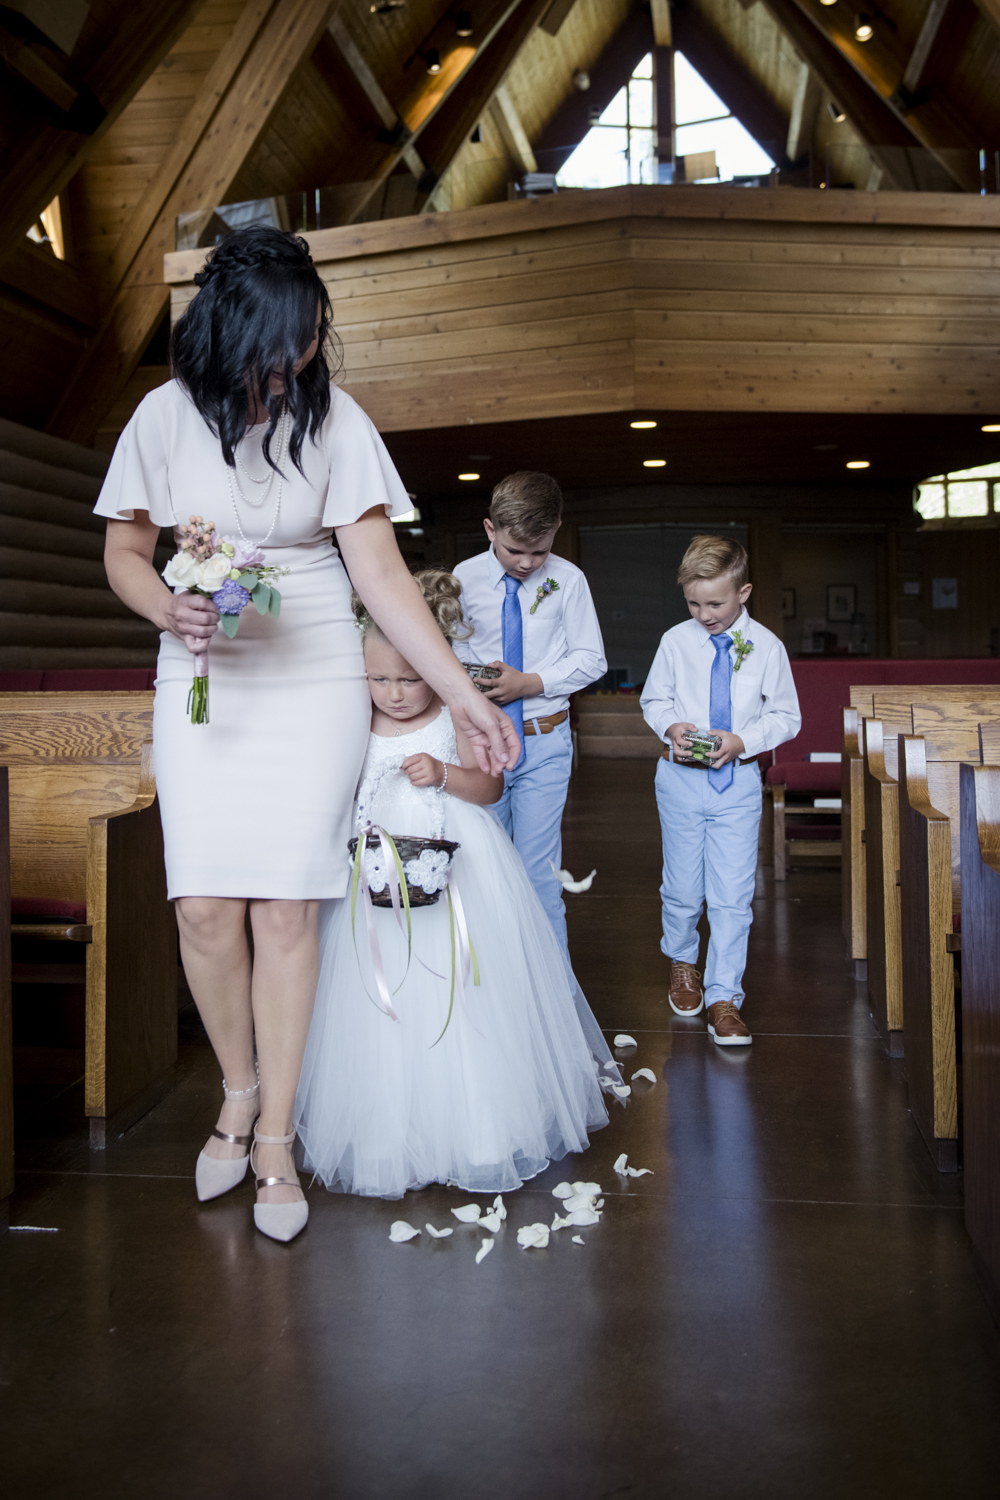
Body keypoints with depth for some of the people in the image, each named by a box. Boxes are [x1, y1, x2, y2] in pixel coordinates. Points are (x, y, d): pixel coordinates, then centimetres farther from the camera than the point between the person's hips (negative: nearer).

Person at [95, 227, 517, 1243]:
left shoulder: (335, 421, -5)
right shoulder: (168, 414, -1)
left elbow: (379, 570, -7)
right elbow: (124, 552, 7)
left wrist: (462, 693, -13)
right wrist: (172, 611, -16)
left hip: (312, 681, -1)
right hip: (201, 680, 2)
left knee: (284, 907, -5)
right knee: (206, 908, -5)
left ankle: (275, 1136, 10)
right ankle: (239, 1093, 22)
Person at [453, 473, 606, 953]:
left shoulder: (567, 580, -5)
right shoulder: (465, 578, -2)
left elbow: (591, 659, -2)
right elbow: (454, 647, 9)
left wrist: (530, 683, -15)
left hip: (545, 743, -2)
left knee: (538, 871, -1)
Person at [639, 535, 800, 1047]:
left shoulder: (766, 647, -5)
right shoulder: (675, 641, -2)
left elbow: (785, 716, 0)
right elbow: (654, 698, 9)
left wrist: (741, 740, -16)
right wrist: (671, 726, -12)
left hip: (738, 780, -1)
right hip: (681, 778, 1)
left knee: (732, 895, -2)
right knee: (682, 888, 13)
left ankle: (724, 997, 8)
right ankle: (681, 959, 41)